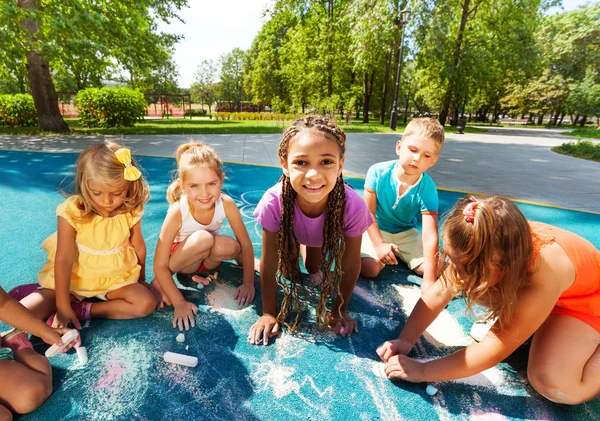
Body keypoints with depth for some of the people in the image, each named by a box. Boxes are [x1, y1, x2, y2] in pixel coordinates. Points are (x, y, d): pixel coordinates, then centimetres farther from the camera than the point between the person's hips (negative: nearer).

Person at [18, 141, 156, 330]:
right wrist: (62, 306, -17)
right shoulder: (72, 210, -22)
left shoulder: (131, 211, -16)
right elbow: (63, 258, -19)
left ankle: (83, 310, -10)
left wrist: (141, 280, 7)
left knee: (147, 303, -21)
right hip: (74, 278, -1)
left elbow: (139, 247, -4)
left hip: (116, 279, 1)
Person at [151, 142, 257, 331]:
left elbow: (245, 244, -16)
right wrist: (179, 303, -27)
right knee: (203, 238, -35)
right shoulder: (177, 212, -31)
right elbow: (160, 265, -26)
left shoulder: (226, 204, -26)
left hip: (205, 255, 2)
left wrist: (248, 282, -16)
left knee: (229, 246, -31)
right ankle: (161, 282, -12)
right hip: (179, 259, -2)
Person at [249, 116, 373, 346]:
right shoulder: (274, 202, -43)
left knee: (315, 271, 14)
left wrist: (339, 311, -13)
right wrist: (269, 313, -18)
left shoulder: (353, 206, -42)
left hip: (326, 237, 1)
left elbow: (350, 266, -25)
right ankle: (295, 247, 35)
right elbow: (268, 264, -28)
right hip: (289, 231, 0)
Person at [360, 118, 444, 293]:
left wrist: (429, 280, -29)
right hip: (376, 229, -2)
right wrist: (378, 244, -23)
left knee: (433, 268, -9)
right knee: (369, 268, -25)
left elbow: (430, 236, -26)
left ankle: (399, 254, 16)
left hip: (406, 233, 2)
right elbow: (368, 212, -14)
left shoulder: (427, 188, -21)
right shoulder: (378, 172, -22)